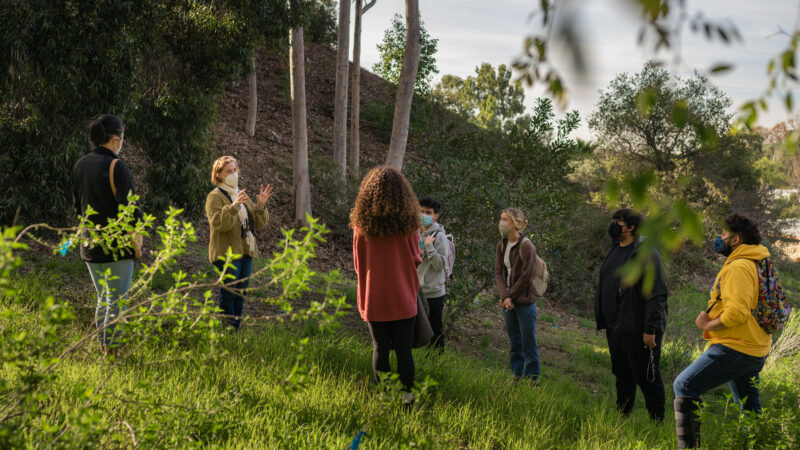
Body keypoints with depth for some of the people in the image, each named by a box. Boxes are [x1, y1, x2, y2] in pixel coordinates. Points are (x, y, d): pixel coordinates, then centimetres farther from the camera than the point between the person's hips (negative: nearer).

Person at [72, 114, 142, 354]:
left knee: (103, 299, 19)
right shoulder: (117, 167, -16)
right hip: (117, 246, -7)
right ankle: (113, 351, 0)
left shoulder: (79, 166, 7)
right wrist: (137, 237, -7)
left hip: (90, 246, 7)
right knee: (117, 301, 0)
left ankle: (103, 348, 23)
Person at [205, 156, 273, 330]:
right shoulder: (215, 196, -3)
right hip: (227, 252, -7)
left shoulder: (243, 196, 20)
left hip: (246, 251, 7)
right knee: (228, 292, -10)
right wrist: (234, 206, -31)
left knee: (240, 293, 9)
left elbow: (259, 224, 16)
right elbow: (218, 222, -19)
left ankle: (236, 328, 14)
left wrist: (261, 206, -2)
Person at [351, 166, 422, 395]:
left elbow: (358, 262, 5)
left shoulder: (361, 223, -6)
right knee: (403, 351, 6)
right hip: (403, 298, -1)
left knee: (380, 349, 8)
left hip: (373, 298, 1)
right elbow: (416, 259, 2)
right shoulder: (407, 222, -8)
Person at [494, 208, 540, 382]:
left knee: (528, 343, 0)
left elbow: (525, 276, -14)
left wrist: (510, 295, -11)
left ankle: (531, 379, 7)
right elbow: (498, 273, 3)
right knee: (514, 342, 13)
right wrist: (504, 296, -10)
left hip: (524, 301, -6)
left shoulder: (526, 246, -13)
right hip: (508, 302, 6)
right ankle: (517, 377, 22)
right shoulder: (501, 245, 8)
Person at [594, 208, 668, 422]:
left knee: (647, 378, -2)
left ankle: (657, 422, 7)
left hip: (638, 331, -9)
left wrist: (650, 330, -22)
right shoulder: (615, 252, 14)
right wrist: (604, 322, 21)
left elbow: (657, 295, -19)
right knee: (622, 376, 17)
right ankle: (622, 418, 28)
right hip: (615, 329, 9)